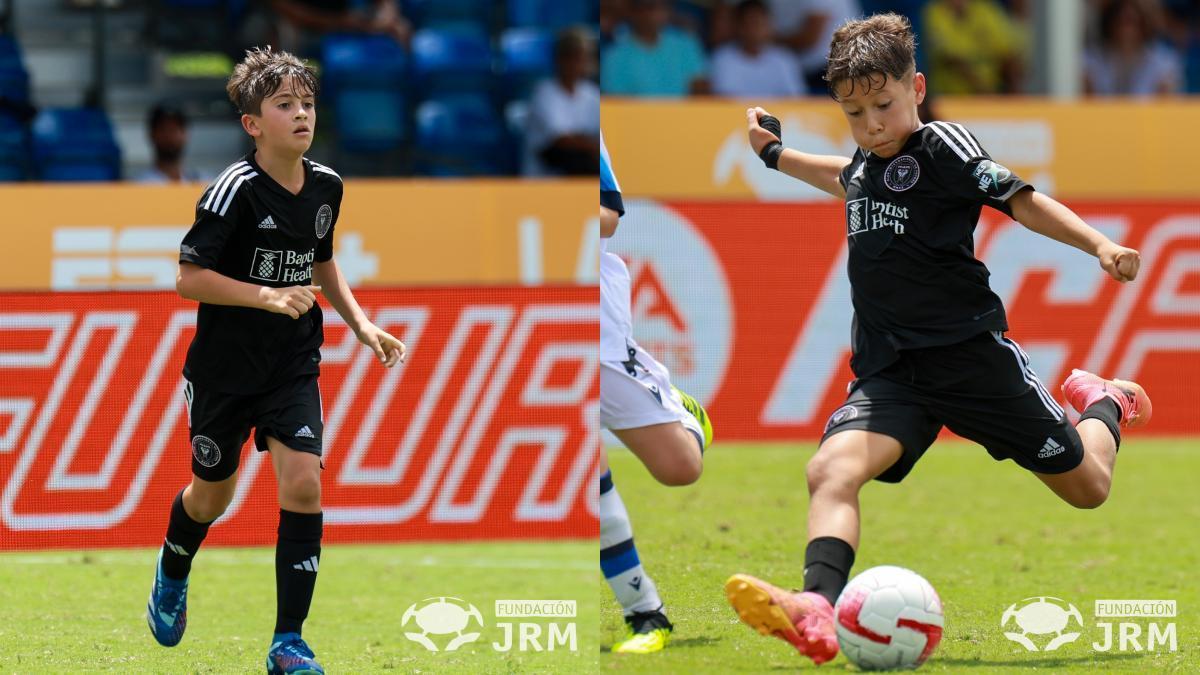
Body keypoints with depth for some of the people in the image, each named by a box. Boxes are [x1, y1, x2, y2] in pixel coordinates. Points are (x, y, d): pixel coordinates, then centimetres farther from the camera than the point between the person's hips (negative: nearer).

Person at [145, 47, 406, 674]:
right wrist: (269, 297, -28)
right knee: (213, 495, 13)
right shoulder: (237, 189, -19)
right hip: (223, 367, -3)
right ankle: (173, 571, 49)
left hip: (293, 366, 3)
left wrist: (361, 324, 7)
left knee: (303, 485, -14)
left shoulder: (326, 186, 0)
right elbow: (189, 277, -20)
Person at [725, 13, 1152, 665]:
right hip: (890, 373, 5)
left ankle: (1104, 402, 44)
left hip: (970, 353, -5)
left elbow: (1021, 201, -13)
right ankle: (816, 611, -48)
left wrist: (1100, 245, -26)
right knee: (832, 469, -27)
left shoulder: (942, 147, -9)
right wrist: (776, 153, 37)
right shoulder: (864, 164, 11)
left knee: (1087, 488, 8)